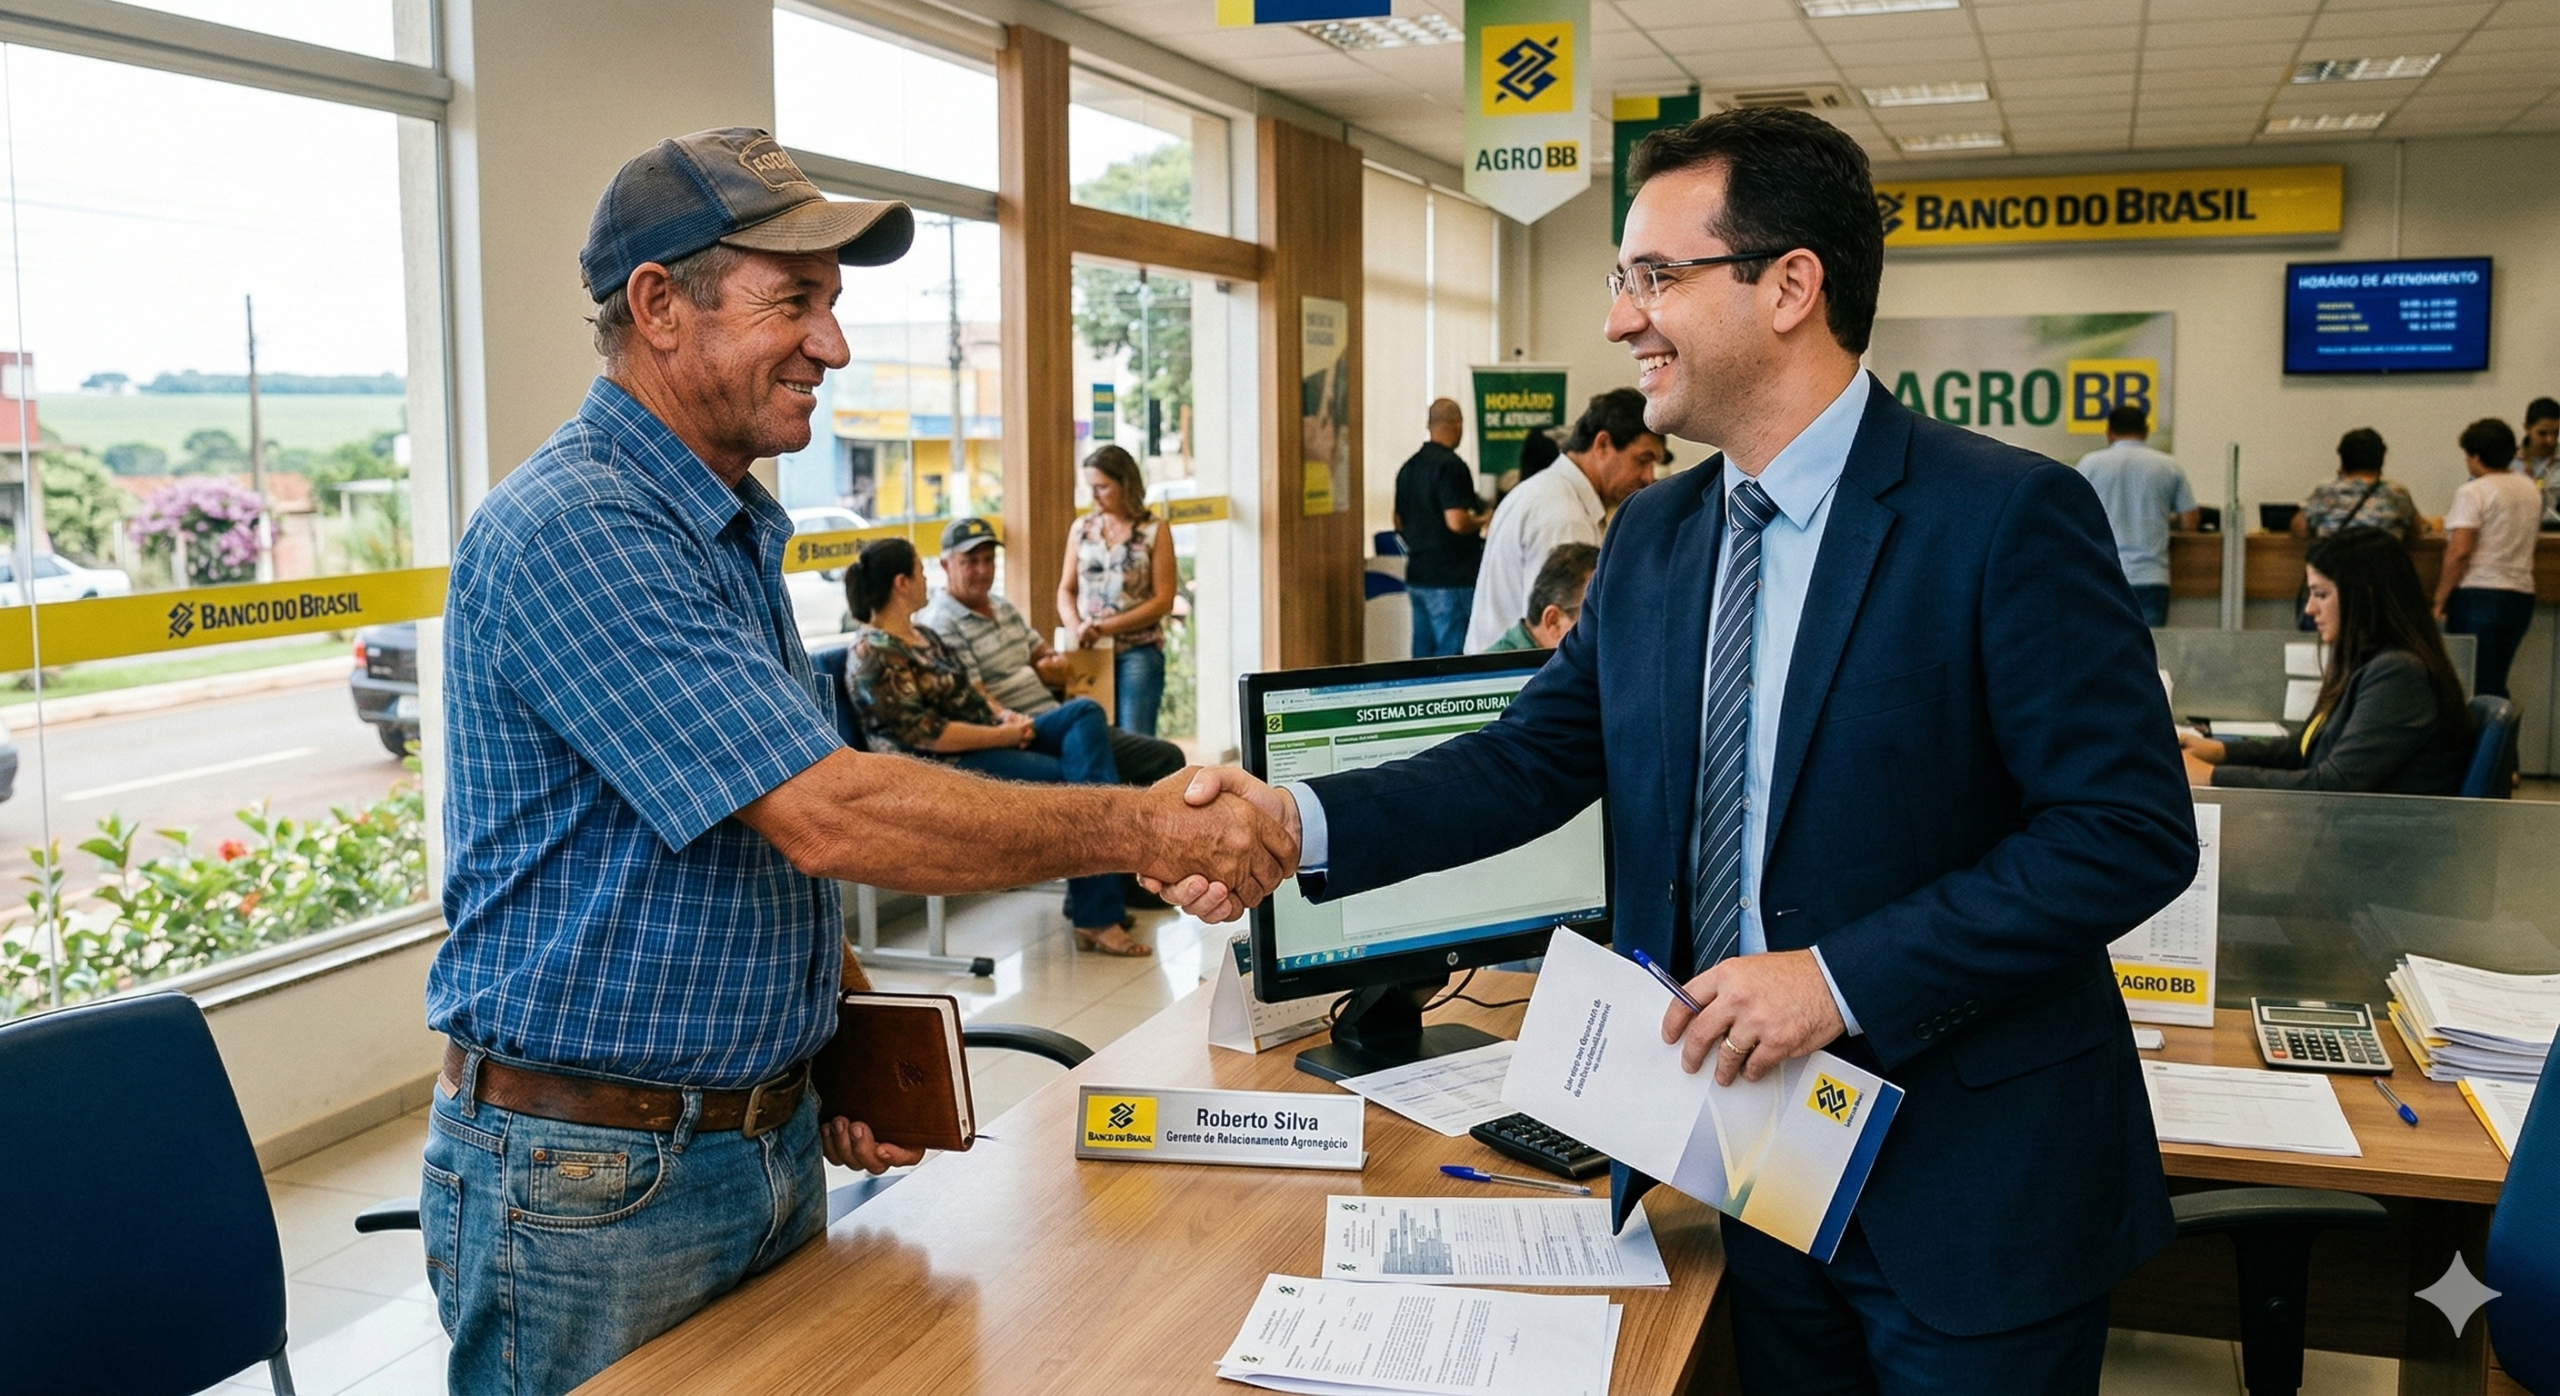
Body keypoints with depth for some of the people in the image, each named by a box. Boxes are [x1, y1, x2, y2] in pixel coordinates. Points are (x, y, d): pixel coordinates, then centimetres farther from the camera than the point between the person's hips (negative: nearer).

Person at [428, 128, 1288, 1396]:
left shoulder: (736, 532, 11)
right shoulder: (574, 530, -20)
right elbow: (827, 817, -27)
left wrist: (830, 1061, 7)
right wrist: (1138, 829, -21)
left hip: (773, 1145, 8)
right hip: (591, 1183, -8)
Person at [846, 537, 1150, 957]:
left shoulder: (920, 634, 15)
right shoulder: (874, 654, -16)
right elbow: (925, 733, -21)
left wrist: (1004, 714, 1)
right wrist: (1003, 734, -17)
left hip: (987, 739, 10)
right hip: (949, 767, -10)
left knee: (1085, 712, -7)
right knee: (1075, 782, -18)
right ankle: (1095, 918, -11)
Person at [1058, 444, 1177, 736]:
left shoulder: (1154, 531, 1)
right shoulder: (1081, 528, 11)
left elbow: (1163, 600, -4)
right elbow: (1066, 590, 13)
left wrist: (1105, 627, -11)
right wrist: (1076, 629, -8)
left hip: (1138, 653, -3)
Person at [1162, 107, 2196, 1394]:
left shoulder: (2008, 518, -16)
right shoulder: (1651, 539, 5)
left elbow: (2133, 832, -18)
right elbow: (1532, 758, 3)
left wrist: (1842, 976, -22)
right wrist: (1302, 822, -13)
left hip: (1974, 1186, -5)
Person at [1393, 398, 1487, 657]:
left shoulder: (1409, 467, 12)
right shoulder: (1451, 465, -14)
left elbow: (1400, 523, 19)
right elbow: (1456, 522, -22)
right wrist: (1481, 521, -4)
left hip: (1417, 574, 8)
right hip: (1451, 577, -8)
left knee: (1422, 654, 12)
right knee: (1451, 658, -5)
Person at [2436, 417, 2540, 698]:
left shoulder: (2473, 492, -11)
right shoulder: (2531, 490, 12)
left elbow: (2460, 551, -18)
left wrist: (2439, 600, -13)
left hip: (2477, 594, -7)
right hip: (2521, 595, 7)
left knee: (2474, 686, -4)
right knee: (2496, 685, 13)